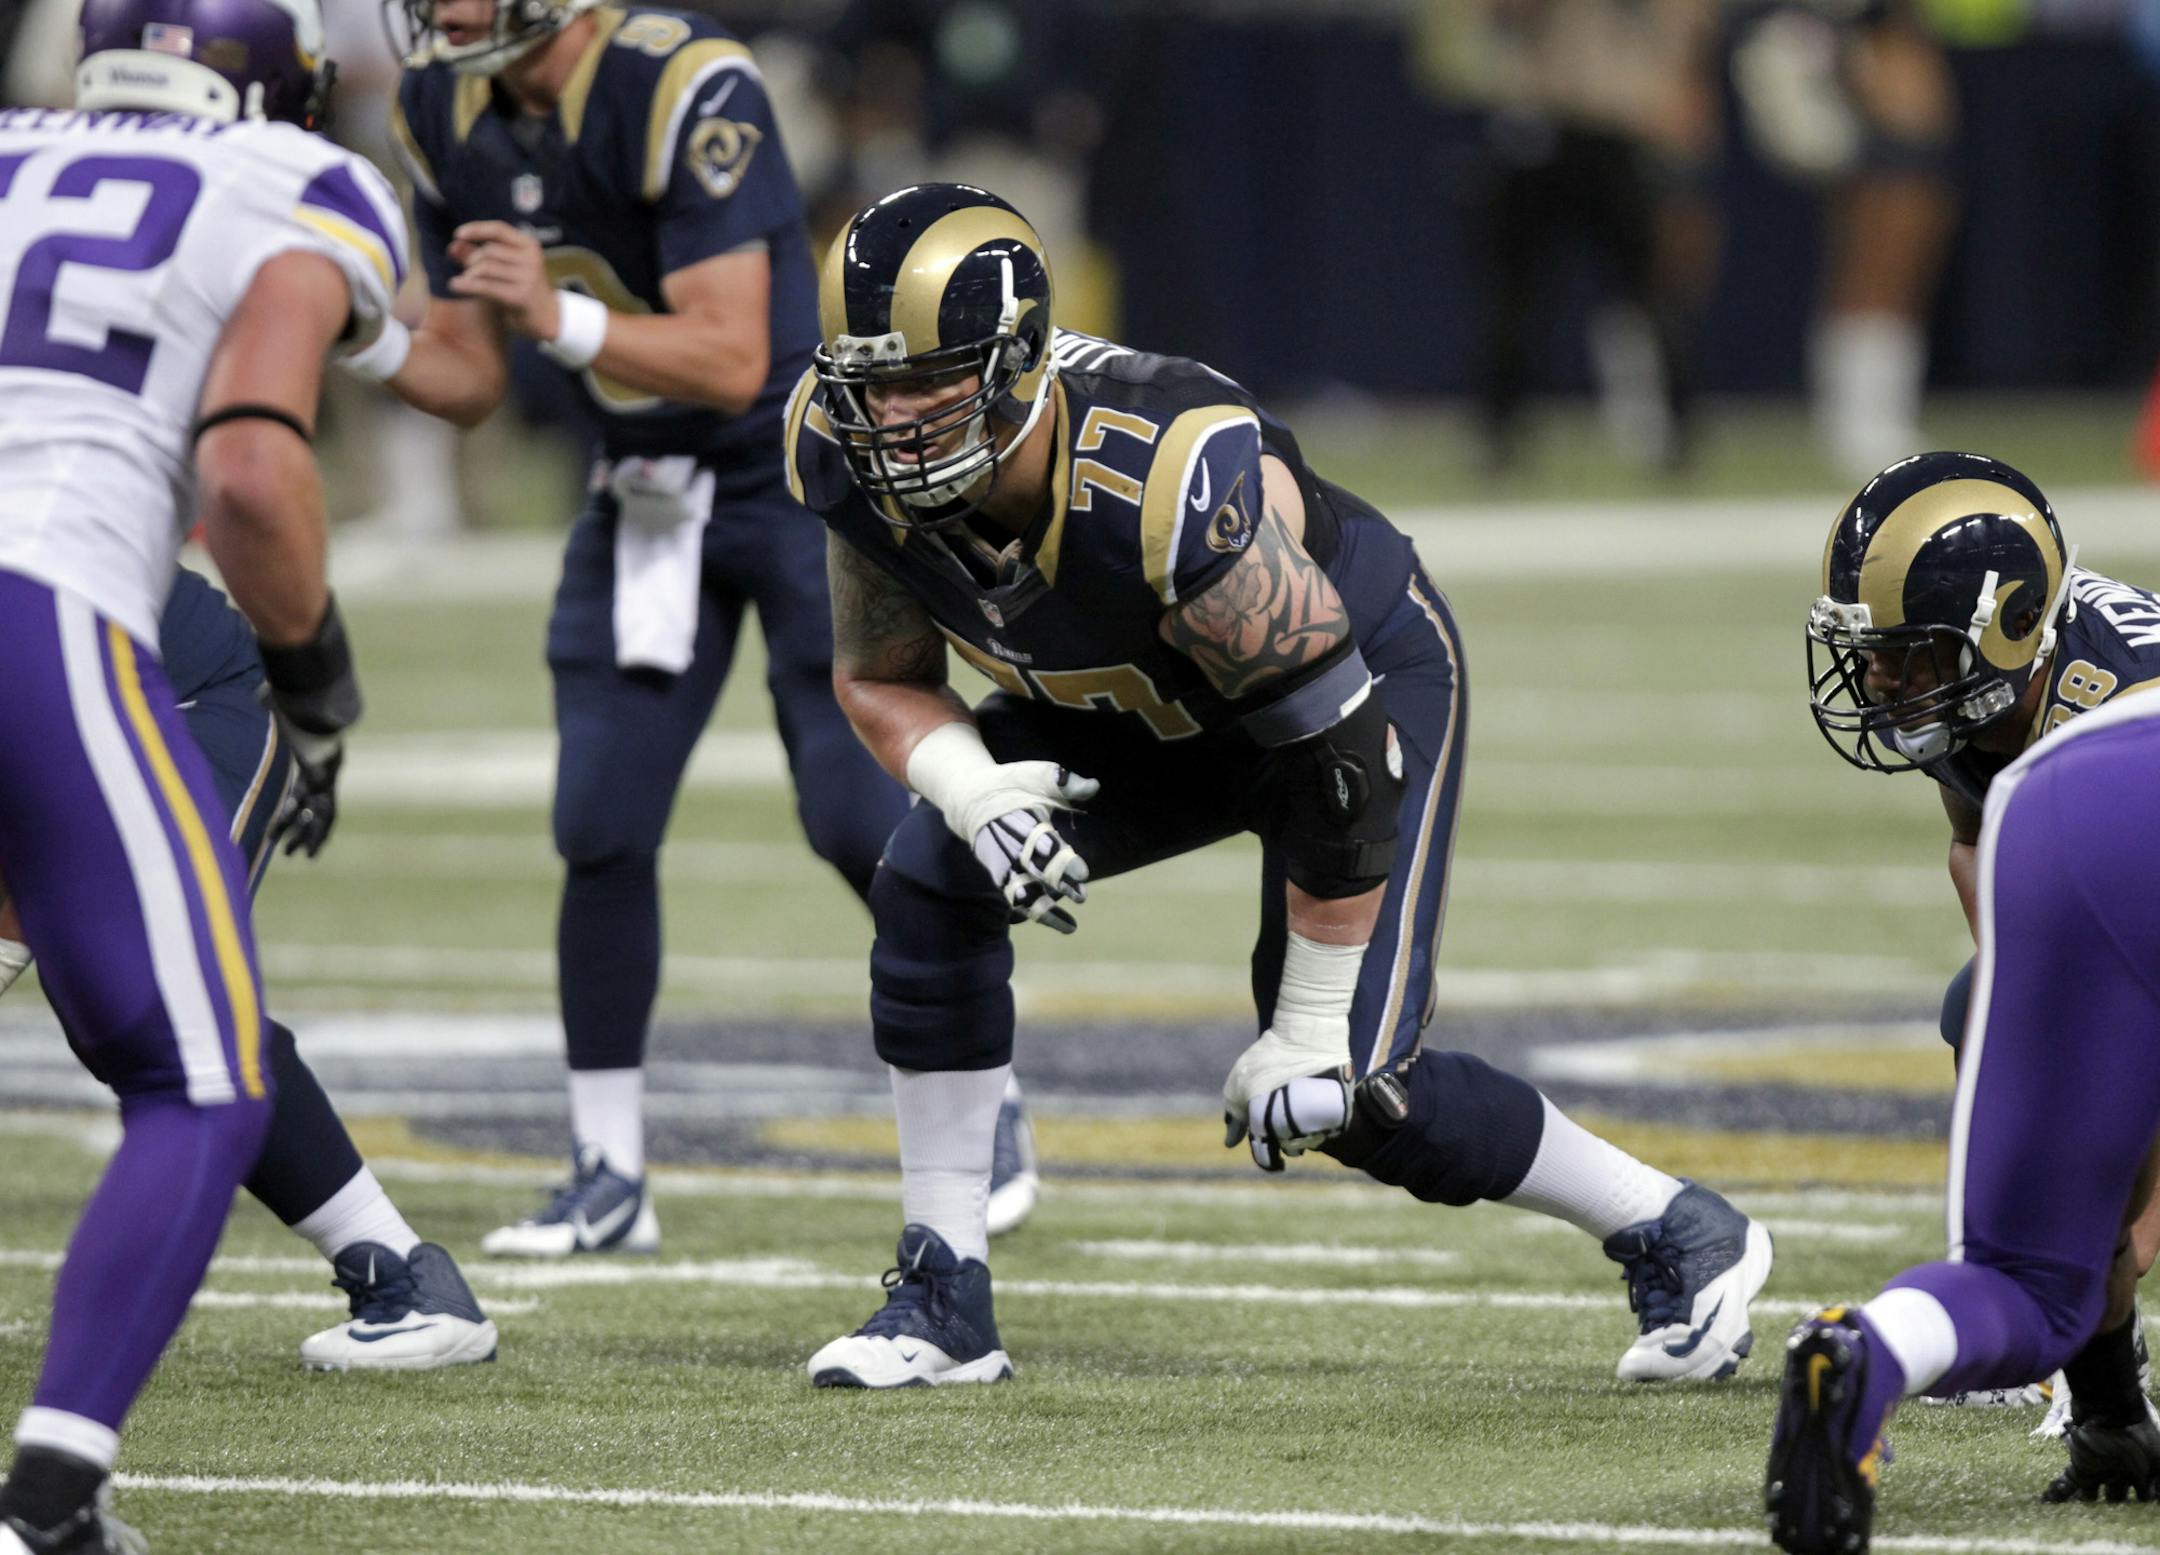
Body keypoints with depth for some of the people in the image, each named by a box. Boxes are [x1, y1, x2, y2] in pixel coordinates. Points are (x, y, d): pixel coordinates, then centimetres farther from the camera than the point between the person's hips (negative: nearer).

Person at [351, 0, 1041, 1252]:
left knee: (859, 817, -6)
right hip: (647, 494, 6)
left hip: (807, 478, -6)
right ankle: (610, 1180, 6)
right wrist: (364, 346, -17)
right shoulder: (447, 117, -3)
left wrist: (564, 320, -43)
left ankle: (991, 1117, 13)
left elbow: (732, 359, -29)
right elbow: (472, 380, 4)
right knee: (602, 830, -2)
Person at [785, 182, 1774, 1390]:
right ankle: (945, 1302, -3)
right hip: (1140, 707, 7)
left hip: (1364, 670, -6)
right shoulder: (853, 459, -22)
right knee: (932, 885, -14)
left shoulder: (1166, 485, -42)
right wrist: (969, 787, -29)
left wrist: (1312, 1029, -25)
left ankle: (1677, 1236, 7)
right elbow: (877, 677, -4)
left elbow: (1340, 758, -32)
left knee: (1345, 1089, -14)